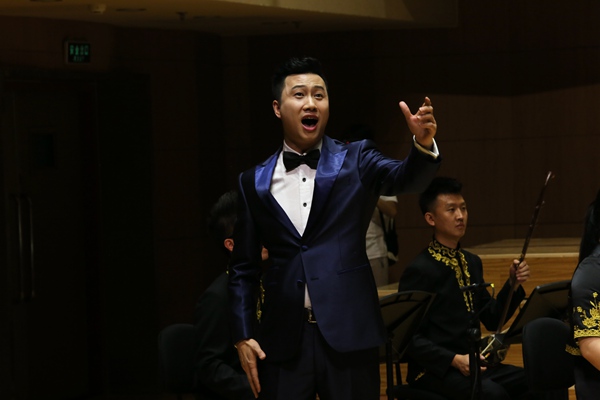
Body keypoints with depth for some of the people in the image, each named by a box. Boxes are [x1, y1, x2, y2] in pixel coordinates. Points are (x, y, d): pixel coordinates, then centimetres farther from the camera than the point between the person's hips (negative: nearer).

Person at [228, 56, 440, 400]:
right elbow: (243, 266, 13)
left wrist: (423, 143, -36)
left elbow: (407, 178, -15)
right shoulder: (255, 181, 9)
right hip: (283, 337, 1)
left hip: (349, 333, -1)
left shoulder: (356, 161, 5)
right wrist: (243, 335, 4)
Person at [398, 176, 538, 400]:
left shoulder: (472, 263, 13)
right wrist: (454, 360, -23)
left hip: (473, 364, 7)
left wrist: (512, 285, 0)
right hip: (434, 369, -7)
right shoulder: (419, 270, -10)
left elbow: (492, 320, 16)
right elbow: (410, 338, -13)